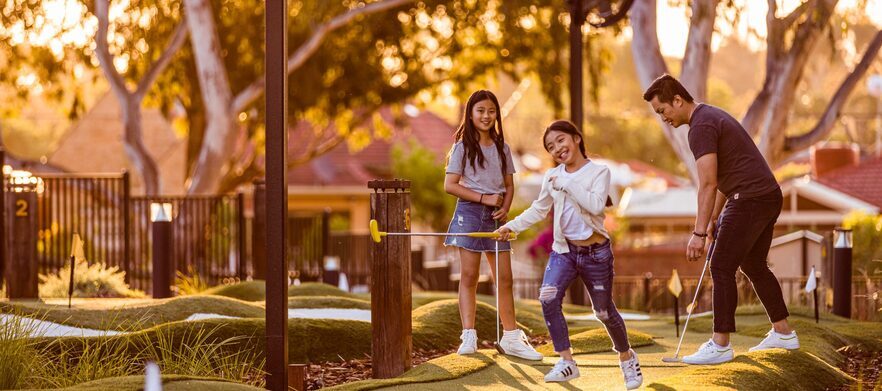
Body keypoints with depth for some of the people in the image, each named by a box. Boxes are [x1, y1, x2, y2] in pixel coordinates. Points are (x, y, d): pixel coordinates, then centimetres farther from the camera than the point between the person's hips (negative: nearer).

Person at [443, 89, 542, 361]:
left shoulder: (502, 148, 12)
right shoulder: (462, 147, -2)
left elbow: (509, 185, 16)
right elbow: (450, 185, -7)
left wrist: (505, 208, -4)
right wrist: (484, 198, -13)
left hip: (495, 216, 4)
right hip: (470, 213, -4)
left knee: (504, 278, 5)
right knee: (469, 277, -3)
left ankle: (511, 338, 12)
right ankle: (468, 337, -3)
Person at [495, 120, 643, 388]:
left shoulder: (598, 172, -6)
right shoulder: (551, 177, 6)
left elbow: (596, 205, -22)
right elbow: (538, 209, 18)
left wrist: (567, 184, -22)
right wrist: (512, 226, 11)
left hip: (595, 252, -3)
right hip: (564, 250, 3)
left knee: (604, 311, 6)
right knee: (548, 299, -19)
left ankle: (627, 358, 32)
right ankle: (566, 362, -11)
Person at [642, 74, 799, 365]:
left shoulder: (701, 127, -15)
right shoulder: (712, 116, 18)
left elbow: (708, 184, -21)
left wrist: (699, 233, -22)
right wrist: (714, 218, 27)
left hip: (750, 200, -10)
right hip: (770, 197, 10)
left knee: (722, 267, -6)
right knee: (753, 265, 20)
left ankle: (720, 345, -4)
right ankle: (783, 333, 26)